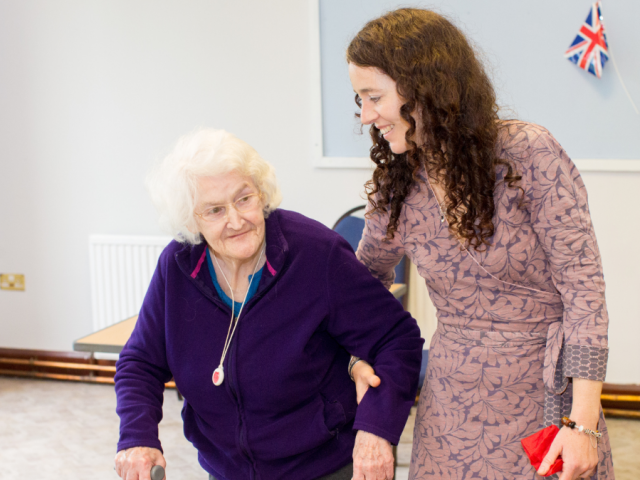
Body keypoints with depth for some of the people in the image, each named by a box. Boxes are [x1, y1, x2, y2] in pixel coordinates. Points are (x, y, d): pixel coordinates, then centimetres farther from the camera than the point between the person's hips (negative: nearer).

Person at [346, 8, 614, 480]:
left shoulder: (528, 152, -14)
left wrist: (583, 422, -20)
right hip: (451, 404, 4)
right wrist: (361, 354, 3)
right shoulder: (397, 186, 0)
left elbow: (583, 285, -15)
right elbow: (368, 274, 19)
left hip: (543, 396, -4)